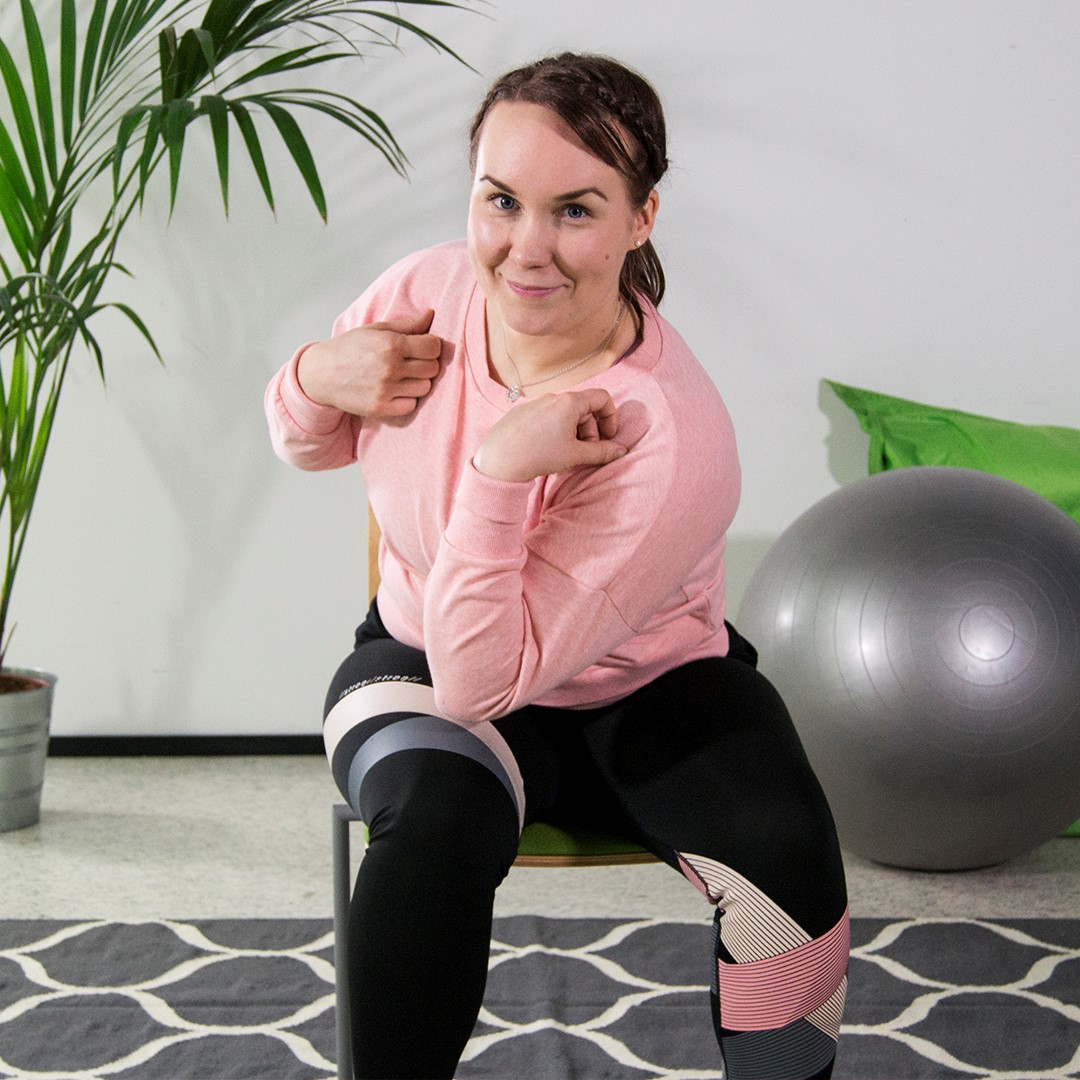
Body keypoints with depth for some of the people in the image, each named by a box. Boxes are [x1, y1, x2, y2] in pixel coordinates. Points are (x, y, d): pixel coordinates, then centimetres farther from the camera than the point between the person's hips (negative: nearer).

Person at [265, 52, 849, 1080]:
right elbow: (309, 445, 7)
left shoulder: (668, 440, -29)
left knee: (786, 857, -29)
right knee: (437, 815, -33)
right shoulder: (428, 289, -14)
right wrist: (317, 378, -16)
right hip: (423, 661, 2)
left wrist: (499, 474, -40)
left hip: (648, 692, -2)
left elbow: (483, 681, -29)